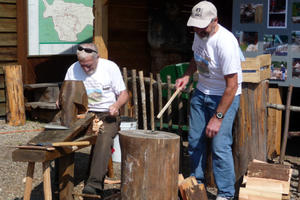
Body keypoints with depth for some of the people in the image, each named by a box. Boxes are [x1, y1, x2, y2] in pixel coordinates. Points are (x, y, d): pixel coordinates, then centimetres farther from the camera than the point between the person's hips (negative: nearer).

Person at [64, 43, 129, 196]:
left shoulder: (110, 67, -2)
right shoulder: (73, 69, 6)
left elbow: (124, 94, 3)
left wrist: (116, 105, -19)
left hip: (107, 114, -3)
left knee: (104, 138, -34)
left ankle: (94, 184, -40)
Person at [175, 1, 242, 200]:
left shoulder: (226, 43, -28)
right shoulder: (199, 34, -3)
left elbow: (232, 86, -26)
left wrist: (217, 118, -25)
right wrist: (187, 75, 0)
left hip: (225, 96, -7)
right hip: (201, 92, 7)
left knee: (220, 146, -12)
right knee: (195, 140, 8)